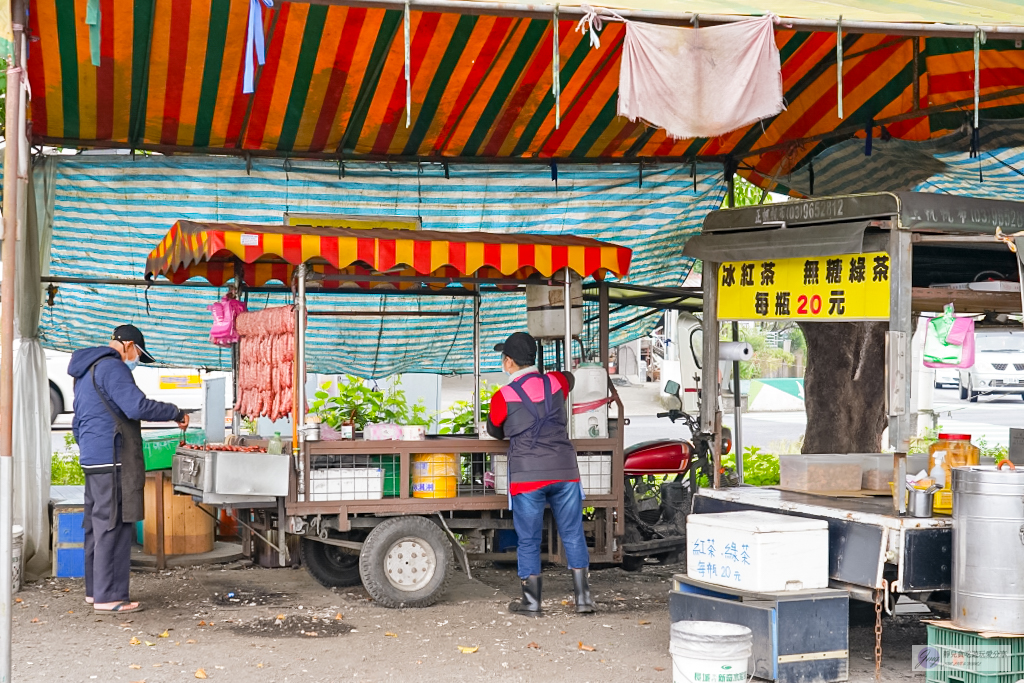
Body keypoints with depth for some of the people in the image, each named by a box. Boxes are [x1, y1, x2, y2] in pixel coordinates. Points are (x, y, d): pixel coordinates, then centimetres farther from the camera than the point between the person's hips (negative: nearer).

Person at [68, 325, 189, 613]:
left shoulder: (85, 372, 22)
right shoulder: (111, 367, -11)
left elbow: (78, 424, 29)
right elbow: (137, 406, -22)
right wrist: (176, 413, -12)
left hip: (92, 460, 10)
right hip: (113, 460, -10)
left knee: (97, 525, 14)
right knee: (114, 527, -8)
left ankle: (95, 589, 20)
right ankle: (109, 596, -8)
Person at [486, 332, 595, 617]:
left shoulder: (502, 397, -6)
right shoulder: (555, 383, 4)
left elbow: (495, 431, 13)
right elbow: (568, 376, 31)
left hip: (527, 476, -3)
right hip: (564, 470, 3)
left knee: (528, 540, 8)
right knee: (572, 534, 10)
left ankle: (531, 602, 14)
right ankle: (583, 597, 11)